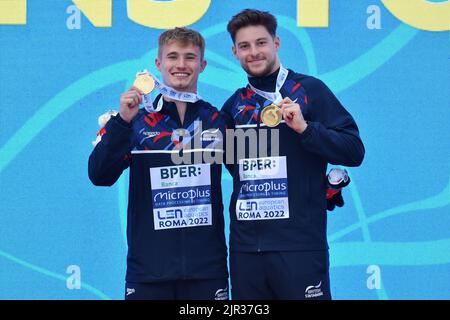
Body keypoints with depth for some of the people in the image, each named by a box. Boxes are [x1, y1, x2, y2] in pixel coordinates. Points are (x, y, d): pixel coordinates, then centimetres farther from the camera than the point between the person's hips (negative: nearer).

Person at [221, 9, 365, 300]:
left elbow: (354, 152, -8)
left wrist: (304, 127, -17)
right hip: (245, 245, 5)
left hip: (300, 243, -5)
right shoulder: (235, 104, 13)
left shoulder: (309, 90, -1)